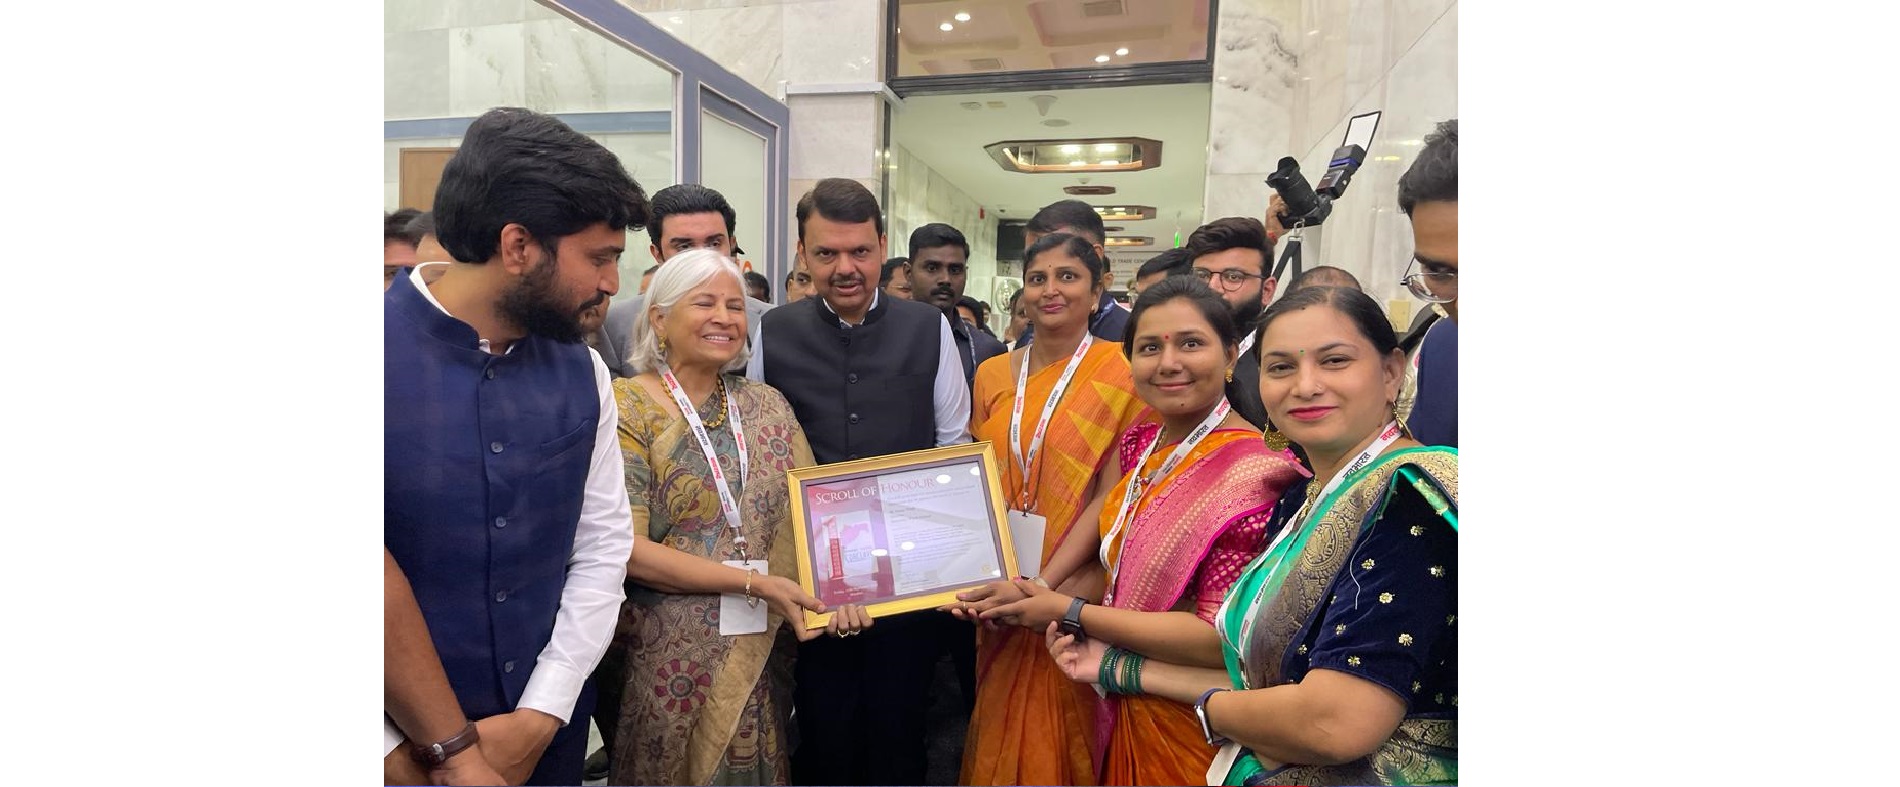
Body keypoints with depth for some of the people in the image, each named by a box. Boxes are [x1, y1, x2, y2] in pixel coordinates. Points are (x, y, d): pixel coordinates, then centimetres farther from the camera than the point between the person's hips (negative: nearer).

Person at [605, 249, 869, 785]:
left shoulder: (767, 405, 6)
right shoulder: (628, 406, -8)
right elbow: (626, 548, -15)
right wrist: (754, 583, -18)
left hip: (762, 655, 4)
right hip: (668, 661, -4)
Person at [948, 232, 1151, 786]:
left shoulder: (1122, 371, -8)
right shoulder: (992, 374, 5)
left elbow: (1111, 497, -13)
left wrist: (1039, 585, -21)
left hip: (1074, 590, -4)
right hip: (1001, 595, 4)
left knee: (1062, 742, 10)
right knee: (999, 738, 17)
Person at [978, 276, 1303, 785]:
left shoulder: (1249, 469, -23)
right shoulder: (1141, 444, 0)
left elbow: (1222, 638, -27)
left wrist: (1070, 613, -20)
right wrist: (1035, 594, -8)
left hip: (1187, 727, -6)